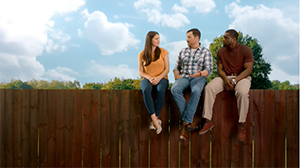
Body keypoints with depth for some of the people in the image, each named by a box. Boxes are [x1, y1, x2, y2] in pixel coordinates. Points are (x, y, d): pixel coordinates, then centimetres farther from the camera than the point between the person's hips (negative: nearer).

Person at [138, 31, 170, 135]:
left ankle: (154, 121, -31)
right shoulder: (142, 54, 7)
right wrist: (149, 78, -14)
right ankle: (155, 121, -40)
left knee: (161, 91, -38)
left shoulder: (163, 52, 7)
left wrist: (158, 78, -17)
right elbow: (140, 72, 6)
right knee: (145, 90, -38)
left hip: (161, 78, 0)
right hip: (147, 79, 0)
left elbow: (167, 69, 1)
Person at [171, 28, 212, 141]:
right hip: (183, 77, 3)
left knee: (196, 91, -39)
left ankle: (185, 122, -36)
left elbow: (208, 70, 0)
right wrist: (176, 74, 0)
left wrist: (200, 74, -22)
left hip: (198, 78, -3)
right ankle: (188, 122, -31)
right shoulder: (183, 51, 21)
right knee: (174, 89, -33)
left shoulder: (206, 52, 10)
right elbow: (176, 67, 23)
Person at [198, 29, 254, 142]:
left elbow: (248, 69, -10)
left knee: (242, 92, -38)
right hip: (225, 77, 3)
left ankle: (241, 125, -22)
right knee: (209, 88, -25)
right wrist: (225, 79, -17)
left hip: (241, 77, -3)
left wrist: (235, 80, -22)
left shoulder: (245, 50, -4)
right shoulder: (221, 51, 8)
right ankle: (208, 121, -20)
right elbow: (219, 69, 5)